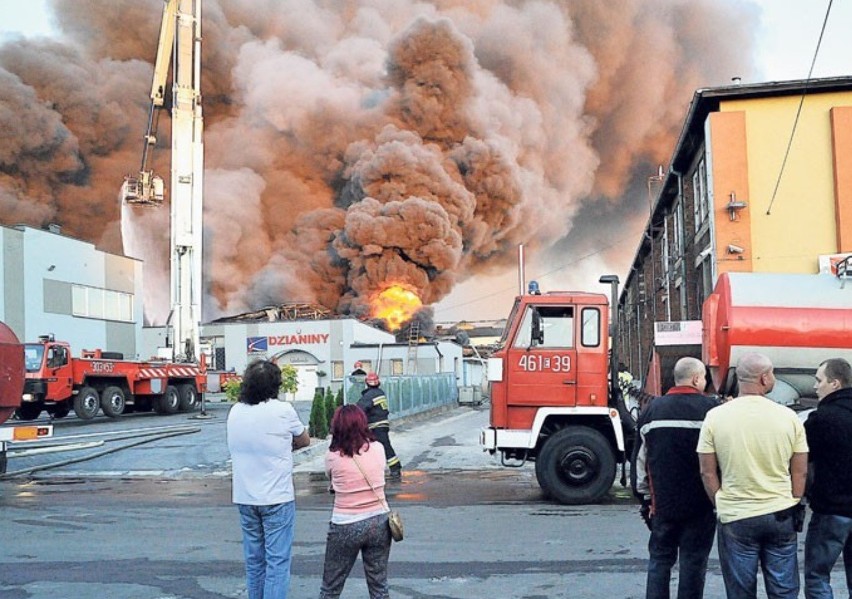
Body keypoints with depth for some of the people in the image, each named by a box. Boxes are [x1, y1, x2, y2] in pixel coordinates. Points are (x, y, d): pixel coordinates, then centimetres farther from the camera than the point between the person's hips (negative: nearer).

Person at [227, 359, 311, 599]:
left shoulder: (235, 411, 2)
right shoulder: (283, 411, -13)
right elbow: (304, 440, 2)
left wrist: (275, 446, 4)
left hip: (245, 498, 5)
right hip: (277, 498, -5)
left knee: (254, 559, 15)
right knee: (277, 561, -1)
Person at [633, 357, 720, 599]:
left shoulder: (653, 409, 4)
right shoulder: (711, 408, -8)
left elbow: (641, 458, 8)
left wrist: (646, 497, 16)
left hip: (662, 503, 3)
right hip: (700, 505, -3)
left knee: (659, 560, 13)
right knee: (693, 563, 5)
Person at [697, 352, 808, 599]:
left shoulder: (715, 417, -8)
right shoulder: (788, 416, -5)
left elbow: (708, 472, -4)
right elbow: (800, 472, 2)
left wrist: (721, 505, 9)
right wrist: (793, 506, 15)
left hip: (735, 517, -1)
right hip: (781, 517, 1)